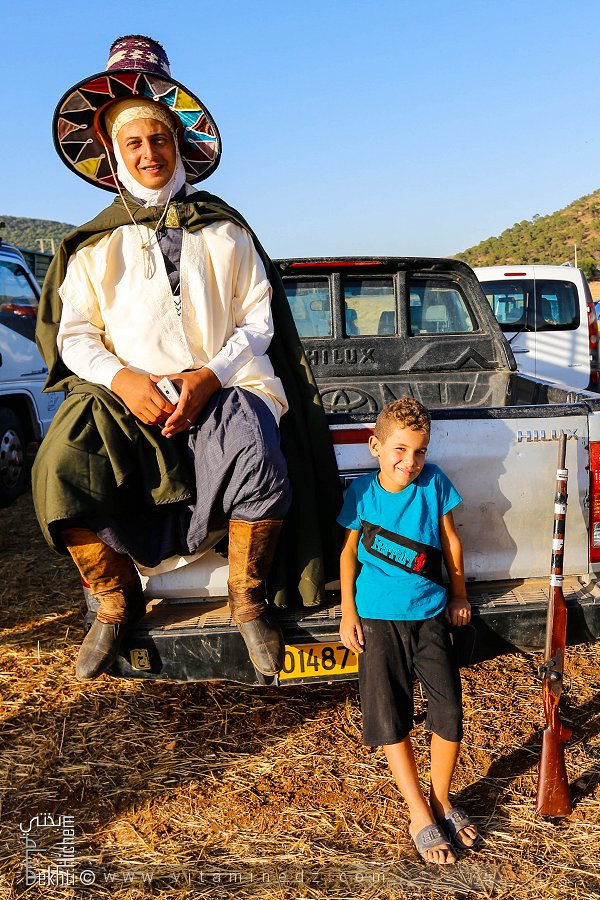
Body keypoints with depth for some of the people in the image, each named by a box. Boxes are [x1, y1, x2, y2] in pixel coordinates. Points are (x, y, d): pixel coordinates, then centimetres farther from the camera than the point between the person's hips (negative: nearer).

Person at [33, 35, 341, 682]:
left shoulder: (224, 231, 15)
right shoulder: (95, 245, 15)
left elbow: (258, 321, 8)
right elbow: (73, 336, 8)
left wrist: (210, 376, -11)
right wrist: (122, 378, -14)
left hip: (223, 386, -1)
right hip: (122, 392, 1)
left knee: (259, 462, -33)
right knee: (62, 473, -27)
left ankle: (248, 601, -7)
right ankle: (116, 601, 0)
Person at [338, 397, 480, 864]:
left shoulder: (434, 482, -5)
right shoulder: (362, 491, -6)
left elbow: (450, 538, 8)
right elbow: (350, 550, 3)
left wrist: (459, 593, 12)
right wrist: (348, 611, -1)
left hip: (430, 615, 1)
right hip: (378, 618, -1)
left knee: (450, 711, -1)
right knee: (390, 718, 1)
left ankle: (441, 799, 24)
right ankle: (421, 816, 17)